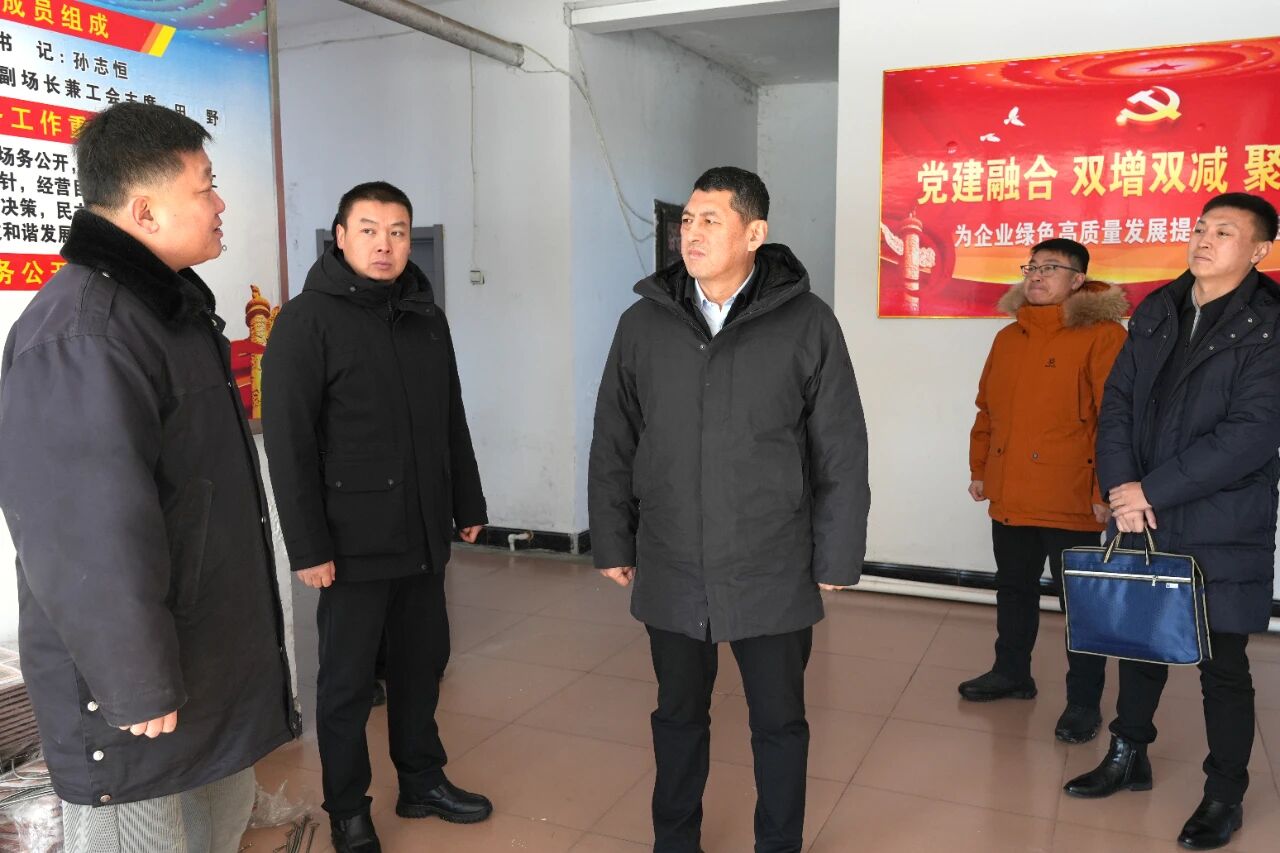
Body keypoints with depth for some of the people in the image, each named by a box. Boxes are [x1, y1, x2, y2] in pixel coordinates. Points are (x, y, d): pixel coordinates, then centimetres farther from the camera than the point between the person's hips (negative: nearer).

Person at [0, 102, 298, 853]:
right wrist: (137, 687, -21)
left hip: (210, 654, 10)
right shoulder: (81, 337, -25)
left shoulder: (176, 304, 9)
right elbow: (90, 538, -27)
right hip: (133, 688, -9)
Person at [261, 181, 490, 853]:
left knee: (423, 661, 16)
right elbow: (288, 442, -12)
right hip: (354, 539, -5)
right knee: (349, 680, 7)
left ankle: (422, 781, 33)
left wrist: (468, 504, 16)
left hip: (425, 534, 6)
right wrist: (308, 546, -15)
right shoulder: (307, 320, -8)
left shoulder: (427, 317, 11)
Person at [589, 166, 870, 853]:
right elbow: (612, 446, 6)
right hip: (670, 573, 2)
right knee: (678, 716, 18)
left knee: (779, 722, 14)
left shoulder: (806, 324, -7)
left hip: (774, 575, -2)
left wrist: (836, 557, -3)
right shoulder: (644, 323, 0)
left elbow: (841, 454, -4)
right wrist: (612, 543, 6)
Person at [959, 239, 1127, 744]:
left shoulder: (1101, 336, -9)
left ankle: (1084, 702, 19)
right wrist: (979, 469, 15)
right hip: (1009, 496, 6)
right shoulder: (1007, 338, 11)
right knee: (1014, 589, 20)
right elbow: (986, 409, 16)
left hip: (1070, 500, -6)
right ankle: (1011, 673, 38)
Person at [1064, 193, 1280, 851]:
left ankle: (1225, 796, 26)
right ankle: (1129, 758, 36)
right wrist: (1121, 487, -10)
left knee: (1222, 663, 7)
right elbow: (1118, 400, 4)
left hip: (1220, 530, -5)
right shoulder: (1157, 310, 7)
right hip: (1141, 518, 5)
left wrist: (1152, 490, -18)